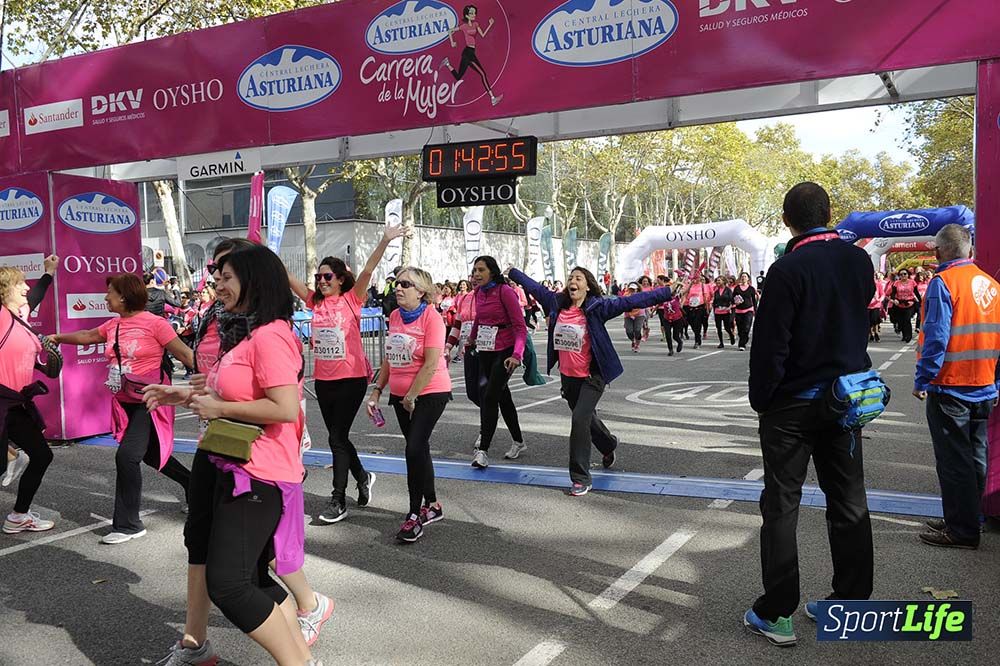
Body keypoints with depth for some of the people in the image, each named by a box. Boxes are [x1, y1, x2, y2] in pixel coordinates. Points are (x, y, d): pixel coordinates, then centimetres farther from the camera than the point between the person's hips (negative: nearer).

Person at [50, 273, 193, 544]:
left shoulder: (154, 323, -14)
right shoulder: (113, 325, 6)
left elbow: (184, 353, -15)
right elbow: (87, 336, 27)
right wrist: (59, 338, 36)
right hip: (125, 403, 8)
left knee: (127, 456, -14)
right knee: (151, 455, 17)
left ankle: (128, 525, -2)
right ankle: (191, 483, 40)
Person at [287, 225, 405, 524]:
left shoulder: (352, 299, -6)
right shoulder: (315, 301, 6)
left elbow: (368, 270, -19)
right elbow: (286, 276, 5)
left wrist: (385, 241, -31)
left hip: (351, 378, -6)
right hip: (323, 379, 6)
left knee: (337, 437, -5)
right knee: (337, 435, 15)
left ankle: (338, 500, 6)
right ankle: (363, 477, 38)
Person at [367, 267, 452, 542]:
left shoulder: (431, 318, -15)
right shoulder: (394, 316, 5)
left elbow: (431, 364, -18)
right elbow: (389, 357, 13)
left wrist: (410, 397, -14)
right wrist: (377, 391, 8)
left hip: (429, 393, -7)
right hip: (400, 394, 7)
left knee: (415, 449, -12)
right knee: (418, 449, 14)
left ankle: (415, 514, 0)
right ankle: (432, 505, 29)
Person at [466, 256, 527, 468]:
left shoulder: (505, 291, -14)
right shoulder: (478, 292, 6)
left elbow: (520, 326, -18)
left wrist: (517, 354, -29)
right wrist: (471, 339, 36)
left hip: (504, 352, -7)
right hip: (485, 352, 7)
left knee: (490, 396, -12)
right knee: (502, 396, 15)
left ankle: (483, 450, -8)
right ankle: (519, 442, 29)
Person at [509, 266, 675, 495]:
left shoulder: (597, 307, -13)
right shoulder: (556, 303, 0)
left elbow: (630, 301, -19)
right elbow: (534, 287, 14)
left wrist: (669, 293, -24)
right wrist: (512, 272, 26)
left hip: (592, 376, -6)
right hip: (567, 375, 6)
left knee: (580, 419, -16)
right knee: (587, 418, 22)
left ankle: (581, 479, -4)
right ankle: (609, 445, 55)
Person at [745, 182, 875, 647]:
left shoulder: (788, 269, -16)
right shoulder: (859, 261, 2)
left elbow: (770, 343, -16)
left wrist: (760, 399, -6)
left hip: (793, 403, -5)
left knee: (781, 505, 2)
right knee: (848, 501, 13)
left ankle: (776, 613, 8)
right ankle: (851, 603, 23)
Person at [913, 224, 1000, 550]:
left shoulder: (943, 283, -15)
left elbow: (936, 338, -20)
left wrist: (922, 380, -12)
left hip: (949, 388, -7)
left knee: (953, 461, 1)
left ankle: (961, 530, 8)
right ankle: (969, 521, 28)